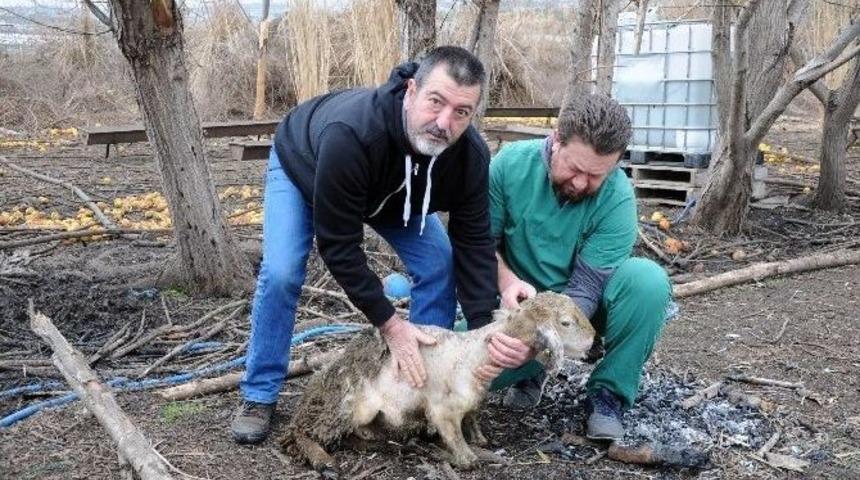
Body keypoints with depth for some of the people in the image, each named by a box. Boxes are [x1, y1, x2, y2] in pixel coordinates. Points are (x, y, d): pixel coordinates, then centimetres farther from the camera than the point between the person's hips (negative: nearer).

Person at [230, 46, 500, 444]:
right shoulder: (351, 135, -47)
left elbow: (474, 242, -23)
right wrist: (389, 323, -36)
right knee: (280, 273, -19)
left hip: (393, 190, 4)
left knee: (440, 265, -11)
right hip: (302, 166, -4)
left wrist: (483, 329, -31)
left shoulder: (470, 155, -32)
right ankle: (258, 396, 1)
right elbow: (337, 245, -39)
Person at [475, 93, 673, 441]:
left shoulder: (617, 199, -23)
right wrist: (506, 279, -28)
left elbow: (584, 289, -24)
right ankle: (532, 372, 9)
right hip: (520, 303, 1)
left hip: (582, 306, 0)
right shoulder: (511, 163, -17)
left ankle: (608, 394, -10)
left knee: (648, 280, -31)